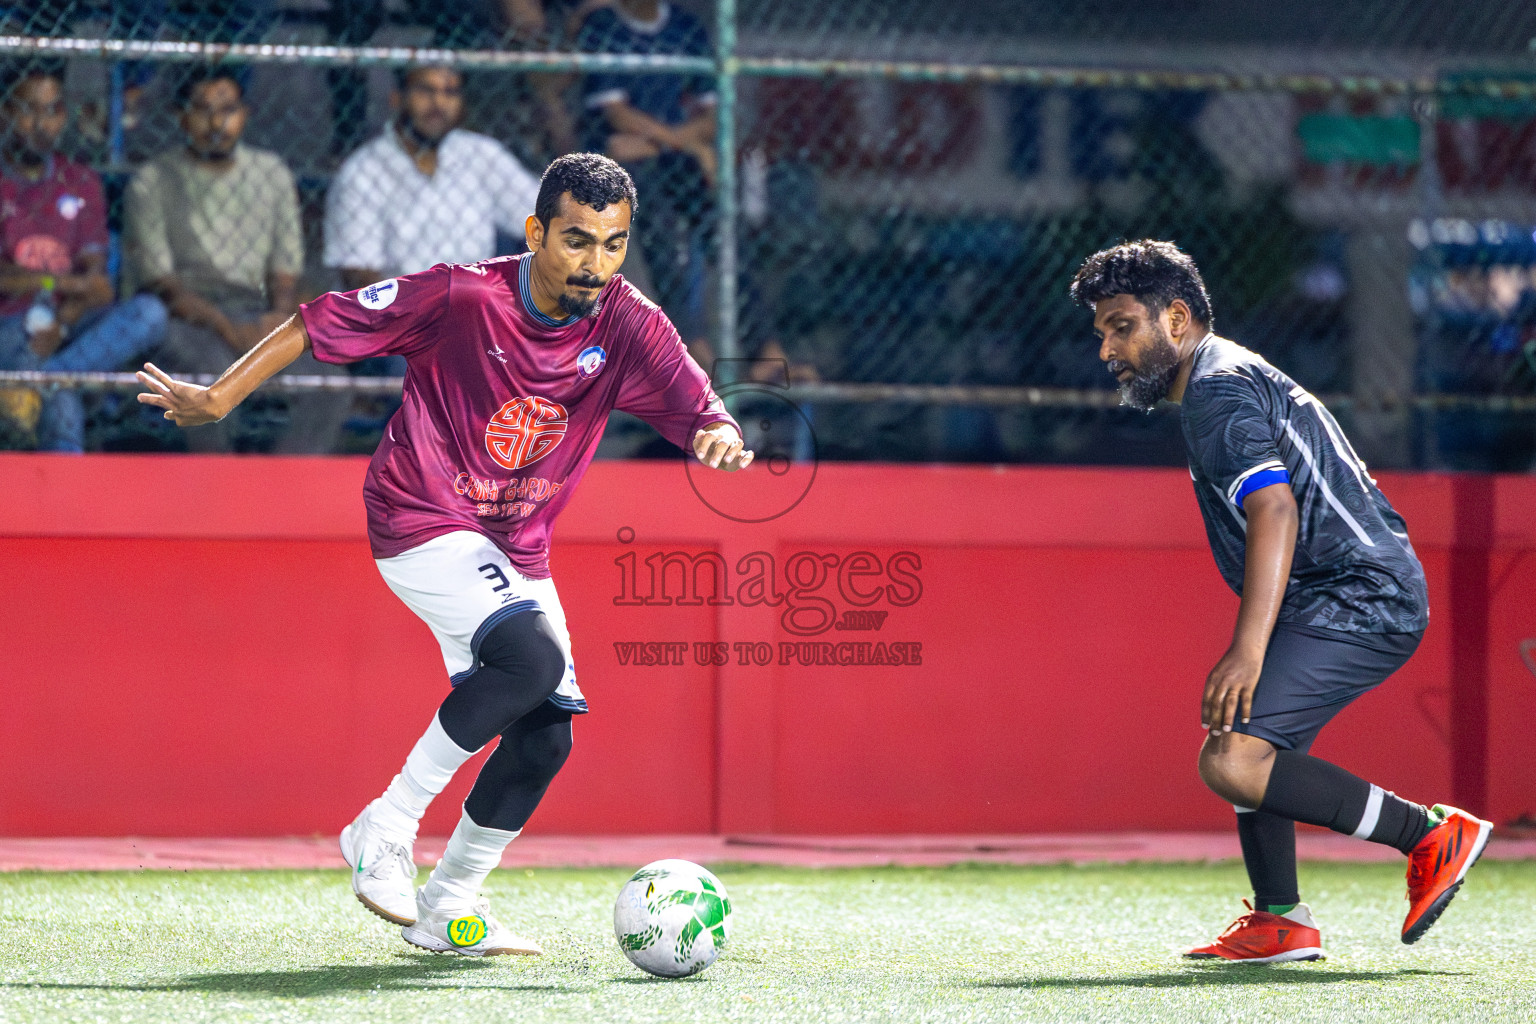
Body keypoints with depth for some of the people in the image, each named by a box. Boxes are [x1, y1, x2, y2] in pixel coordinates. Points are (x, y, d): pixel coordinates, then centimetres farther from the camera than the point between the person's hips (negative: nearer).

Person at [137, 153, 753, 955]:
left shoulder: (628, 326, -9)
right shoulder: (462, 298, -19)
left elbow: (702, 413, -17)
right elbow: (322, 323, -12)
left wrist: (719, 437, -41)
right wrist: (217, 400, -12)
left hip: (516, 551, 6)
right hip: (423, 524, -6)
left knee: (545, 736, 0)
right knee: (533, 657, -28)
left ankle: (447, 908, 19)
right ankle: (386, 830, -16)